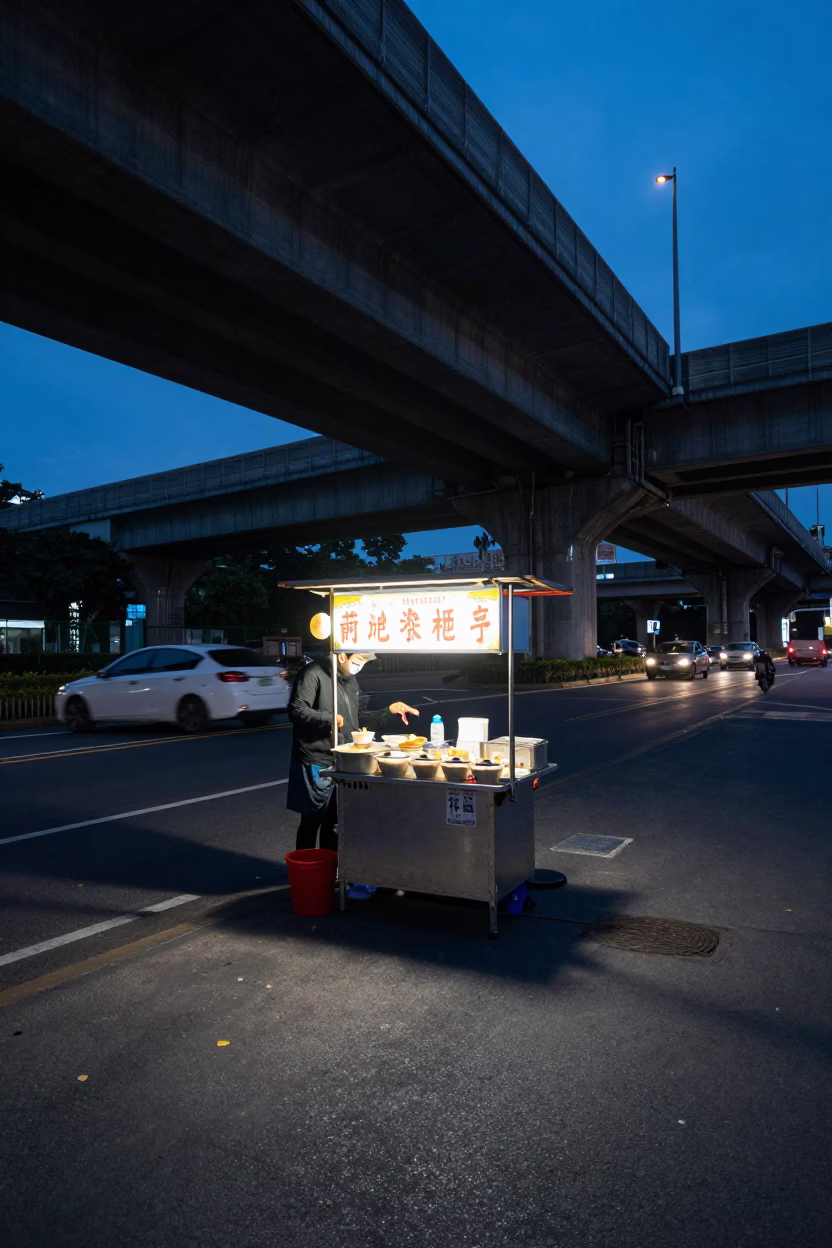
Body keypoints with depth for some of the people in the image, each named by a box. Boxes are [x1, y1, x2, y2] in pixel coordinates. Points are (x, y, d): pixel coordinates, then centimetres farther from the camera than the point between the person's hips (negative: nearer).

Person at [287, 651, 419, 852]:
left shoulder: (350, 681, 15)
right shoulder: (313, 675, -13)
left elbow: (356, 721, 20)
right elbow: (296, 711, -20)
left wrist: (389, 711, 12)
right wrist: (329, 719, -28)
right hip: (316, 764, -8)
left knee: (334, 823, 15)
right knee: (312, 822, 2)